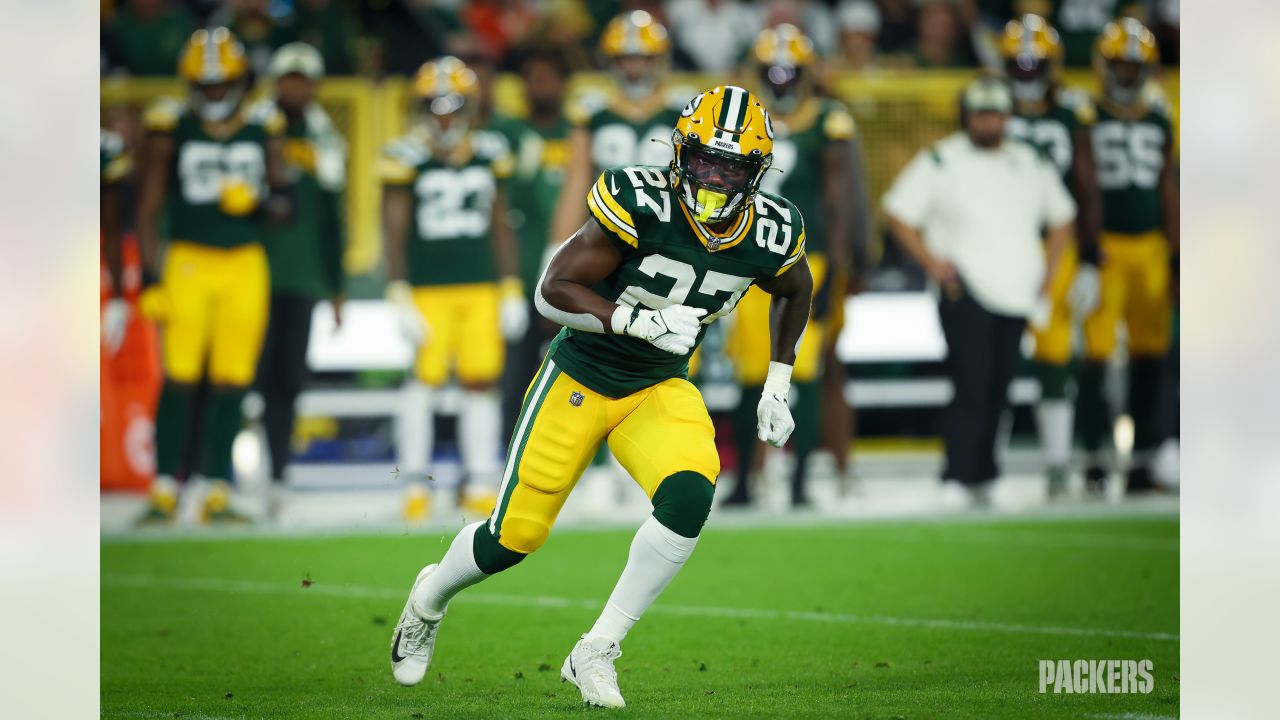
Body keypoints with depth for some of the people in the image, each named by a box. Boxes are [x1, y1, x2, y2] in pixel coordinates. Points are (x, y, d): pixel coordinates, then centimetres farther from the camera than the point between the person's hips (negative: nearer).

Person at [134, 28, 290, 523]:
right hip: (189, 262, -2)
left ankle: (214, 491, 7)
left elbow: (282, 203, 9)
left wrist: (262, 202, -14)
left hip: (246, 266, 2)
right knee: (181, 381, -6)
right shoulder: (172, 128, 0)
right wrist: (150, 278, -3)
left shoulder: (263, 131, 6)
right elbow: (148, 209, 2)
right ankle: (165, 490, 0)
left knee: (231, 384, 1)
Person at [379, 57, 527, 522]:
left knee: (482, 382, 1)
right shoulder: (406, 158, -4)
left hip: (481, 287, 3)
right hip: (428, 288, -3)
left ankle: (481, 487, 9)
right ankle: (414, 487, 4)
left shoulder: (489, 156, 8)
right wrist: (400, 299, -9)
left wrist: (512, 292, 11)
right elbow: (394, 232, -4)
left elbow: (501, 227, 14)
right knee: (426, 379, -5)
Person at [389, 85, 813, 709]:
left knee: (688, 496, -27)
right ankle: (432, 596, 38)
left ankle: (597, 652, -12)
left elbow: (796, 291, 14)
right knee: (514, 537, 2)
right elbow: (552, 292, -24)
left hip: (659, 391, 3)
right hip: (579, 379, -3)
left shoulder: (772, 235, -11)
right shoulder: (642, 203, -26)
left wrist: (777, 386, 10)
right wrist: (641, 320, -37)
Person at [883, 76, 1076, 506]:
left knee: (997, 390, 5)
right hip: (965, 295, -5)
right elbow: (898, 213, 1)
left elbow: (1061, 218, 25)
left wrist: (1047, 272, 14)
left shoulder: (1032, 165, 13)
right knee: (972, 387, -14)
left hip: (1016, 295, 5)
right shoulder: (939, 162, 0)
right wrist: (931, 262, -8)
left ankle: (981, 477, 12)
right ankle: (961, 480, -15)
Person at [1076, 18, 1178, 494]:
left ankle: (1142, 459, 10)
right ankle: (1093, 458, -1)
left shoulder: (1160, 117, 12)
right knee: (1097, 351, -7)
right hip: (1107, 245, -5)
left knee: (1149, 354, 5)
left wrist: (1175, 249, 12)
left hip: (1151, 245, 5)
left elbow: (1168, 186, 16)